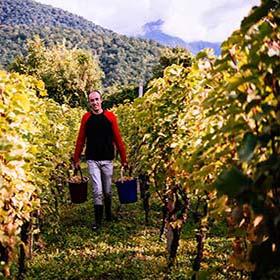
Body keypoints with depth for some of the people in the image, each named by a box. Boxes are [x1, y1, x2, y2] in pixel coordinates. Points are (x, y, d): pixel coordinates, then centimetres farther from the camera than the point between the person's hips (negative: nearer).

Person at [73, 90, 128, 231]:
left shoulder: (110, 116, -1)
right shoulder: (86, 118, 2)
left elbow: (118, 139, 0)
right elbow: (80, 140, 6)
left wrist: (124, 159, 0)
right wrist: (76, 159, 7)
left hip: (107, 160, 0)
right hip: (92, 160, 0)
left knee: (107, 191, 11)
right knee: (97, 191, -6)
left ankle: (108, 211, 37)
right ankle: (98, 220, 6)